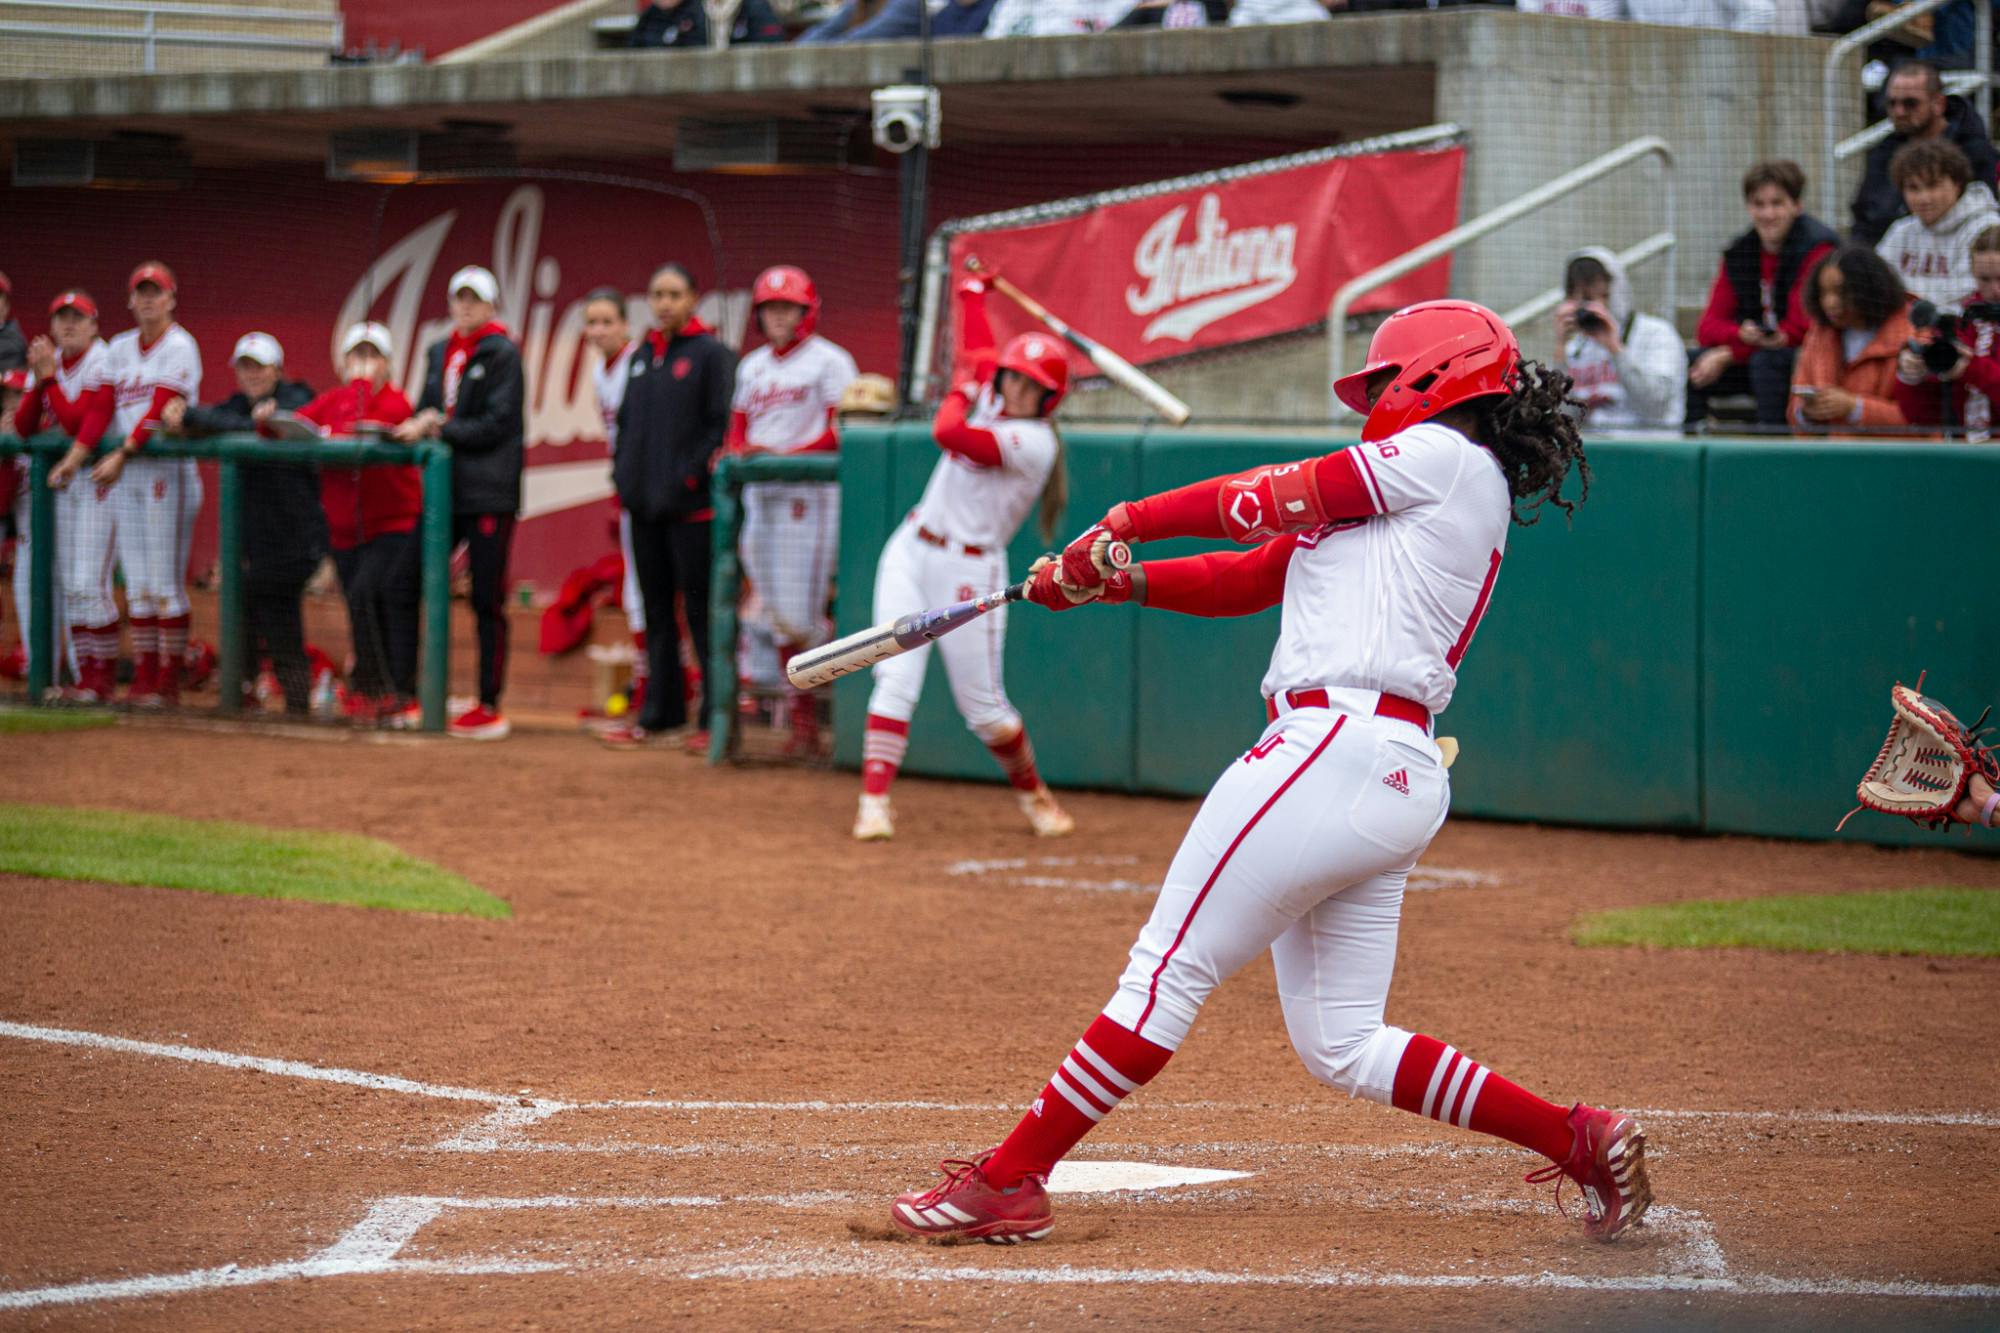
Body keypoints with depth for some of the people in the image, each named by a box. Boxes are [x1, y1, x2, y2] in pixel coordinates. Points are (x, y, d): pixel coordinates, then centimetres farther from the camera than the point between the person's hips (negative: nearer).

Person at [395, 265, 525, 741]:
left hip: (489, 494, -6)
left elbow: (498, 424, -10)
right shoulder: (439, 353, 17)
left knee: (487, 602, -3)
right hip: (444, 488, 6)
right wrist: (422, 422, -6)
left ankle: (490, 707, 2)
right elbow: (426, 413, 18)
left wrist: (439, 429, -13)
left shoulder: (502, 353, -3)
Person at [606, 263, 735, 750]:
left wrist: (692, 474, -15)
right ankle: (660, 713, 16)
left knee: (700, 609, -4)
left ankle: (716, 715, 0)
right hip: (645, 504, 7)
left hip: (690, 504, -7)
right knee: (656, 611, 10)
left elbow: (721, 423, -10)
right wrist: (622, 475, 8)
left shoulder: (711, 354, -4)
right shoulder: (641, 357, 15)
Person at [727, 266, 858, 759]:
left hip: (809, 493, -7)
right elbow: (739, 428, 20)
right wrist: (739, 452, -3)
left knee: (799, 615, -13)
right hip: (759, 494, 7)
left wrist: (789, 457, -19)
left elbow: (841, 432, -9)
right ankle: (803, 722, 10)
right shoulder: (752, 367, 19)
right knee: (779, 617, 5)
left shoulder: (829, 361, -2)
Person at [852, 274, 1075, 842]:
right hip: (912, 554, 6)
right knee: (895, 682, -8)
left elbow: (948, 434, -26)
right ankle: (874, 802, -12)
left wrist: (960, 393, -5)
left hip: (970, 571, -6)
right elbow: (981, 353, 25)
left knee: (982, 707, 2)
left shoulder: (1034, 440, -17)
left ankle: (1032, 792, 26)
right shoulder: (993, 404, 7)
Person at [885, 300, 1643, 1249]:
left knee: (1167, 973, -7)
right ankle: (1581, 1139, 11)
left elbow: (1273, 499, 0)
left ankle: (1008, 1182, -4)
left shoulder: (1446, 457, 0)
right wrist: (1117, 581, 9)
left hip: (1339, 745, -10)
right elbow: (1248, 577, 21)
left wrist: (1131, 519, 10)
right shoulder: (1384, 499, 26)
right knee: (1340, 1045, 11)